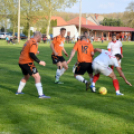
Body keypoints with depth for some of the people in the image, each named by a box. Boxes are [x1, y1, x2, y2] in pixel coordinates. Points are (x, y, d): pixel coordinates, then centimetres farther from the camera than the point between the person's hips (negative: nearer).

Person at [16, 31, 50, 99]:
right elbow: (31, 54, -23)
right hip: (27, 62, -10)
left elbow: (22, 52, 24)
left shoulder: (28, 42, 18)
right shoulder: (34, 43, -11)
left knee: (26, 76, 28)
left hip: (21, 62, 10)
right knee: (37, 77, -9)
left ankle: (19, 91, 35)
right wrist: (39, 62, -19)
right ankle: (41, 94, -17)